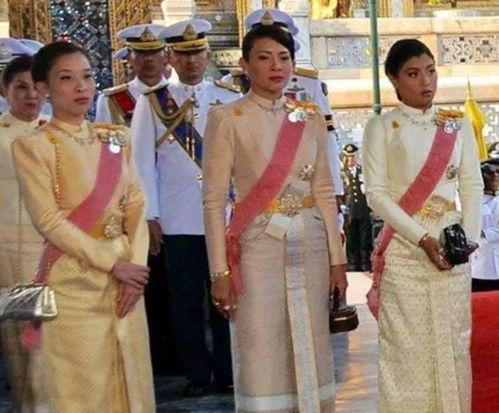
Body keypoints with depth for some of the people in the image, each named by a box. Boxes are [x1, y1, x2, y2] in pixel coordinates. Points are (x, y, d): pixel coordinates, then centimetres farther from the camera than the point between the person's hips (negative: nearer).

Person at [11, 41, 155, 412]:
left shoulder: (117, 138, 10)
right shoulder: (33, 146, -6)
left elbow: (136, 207, 6)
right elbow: (49, 221, -13)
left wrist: (136, 270, -7)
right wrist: (112, 263, -15)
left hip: (126, 278, 5)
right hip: (74, 282, -5)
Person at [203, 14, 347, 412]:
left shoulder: (311, 117, 8)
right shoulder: (227, 118, -5)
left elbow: (325, 192, 10)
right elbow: (214, 200, -7)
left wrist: (336, 258, 6)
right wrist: (220, 271, -12)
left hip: (310, 248, 4)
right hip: (257, 250, -4)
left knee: (311, 353, 9)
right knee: (262, 359, 0)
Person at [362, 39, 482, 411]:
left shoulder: (458, 125, 11)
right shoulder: (382, 128, 1)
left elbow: (472, 185, 8)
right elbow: (376, 192, -6)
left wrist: (468, 237, -9)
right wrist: (422, 238, -15)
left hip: (452, 248, 3)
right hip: (404, 250, -3)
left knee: (453, 343, 6)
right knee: (408, 345, -2)